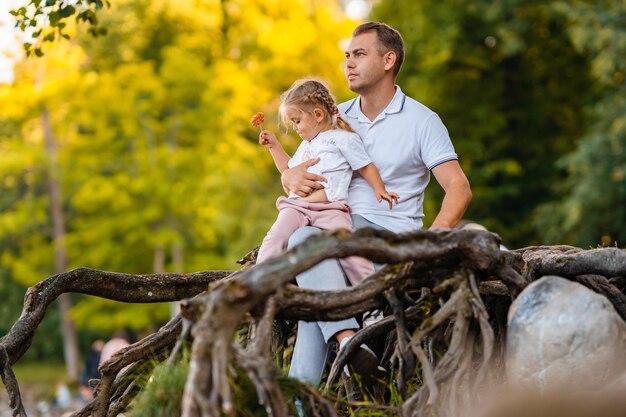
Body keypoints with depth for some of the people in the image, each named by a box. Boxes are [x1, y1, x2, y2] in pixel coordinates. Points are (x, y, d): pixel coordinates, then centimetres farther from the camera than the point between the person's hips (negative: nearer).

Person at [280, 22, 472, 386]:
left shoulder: (422, 121, 3)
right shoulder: (337, 117, 18)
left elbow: (459, 188, -6)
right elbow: (291, 173, 20)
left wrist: (434, 236, -24)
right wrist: (292, 177, -7)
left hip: (390, 233, -5)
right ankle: (348, 336, -46)